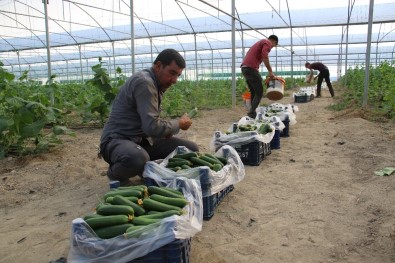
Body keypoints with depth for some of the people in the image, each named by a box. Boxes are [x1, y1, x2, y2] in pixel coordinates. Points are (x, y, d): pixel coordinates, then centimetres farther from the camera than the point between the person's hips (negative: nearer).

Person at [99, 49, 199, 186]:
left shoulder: (156, 84, 10)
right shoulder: (144, 82, -21)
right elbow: (152, 127, -29)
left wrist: (168, 127, -2)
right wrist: (179, 124, -12)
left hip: (143, 139, 9)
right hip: (117, 140, -9)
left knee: (191, 149, -2)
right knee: (138, 159, -43)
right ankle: (115, 173, -7)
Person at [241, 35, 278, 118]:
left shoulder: (261, 42, 32)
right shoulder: (267, 43, 2)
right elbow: (264, 57, -16)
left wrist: (258, 76, 27)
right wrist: (270, 71, -11)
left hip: (244, 68, 9)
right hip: (251, 68, -9)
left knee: (253, 93, 14)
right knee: (259, 93, -6)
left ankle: (252, 113, 15)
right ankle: (251, 113, -14)